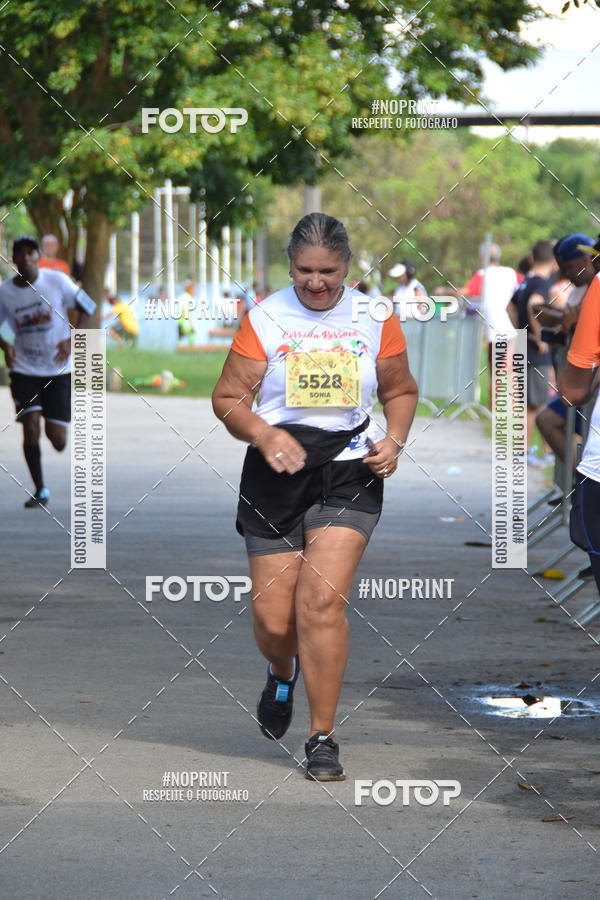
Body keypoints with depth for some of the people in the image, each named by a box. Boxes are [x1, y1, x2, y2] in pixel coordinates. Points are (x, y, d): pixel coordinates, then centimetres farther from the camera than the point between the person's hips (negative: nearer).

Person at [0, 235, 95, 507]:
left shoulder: (57, 281, -9)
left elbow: (86, 307, 0)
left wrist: (71, 340, -14)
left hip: (58, 370, -1)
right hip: (24, 370, 1)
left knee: (56, 437, -4)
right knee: (30, 427, -14)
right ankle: (40, 490, 0)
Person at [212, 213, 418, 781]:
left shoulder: (374, 318, 5)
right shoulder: (265, 318, 0)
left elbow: (400, 391, 18)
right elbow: (228, 398, 2)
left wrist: (394, 439, -1)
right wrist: (265, 435, -17)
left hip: (349, 472, 0)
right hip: (276, 475, 0)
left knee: (322, 601, -16)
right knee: (274, 619, 1)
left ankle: (322, 738, -4)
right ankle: (282, 672, 39)